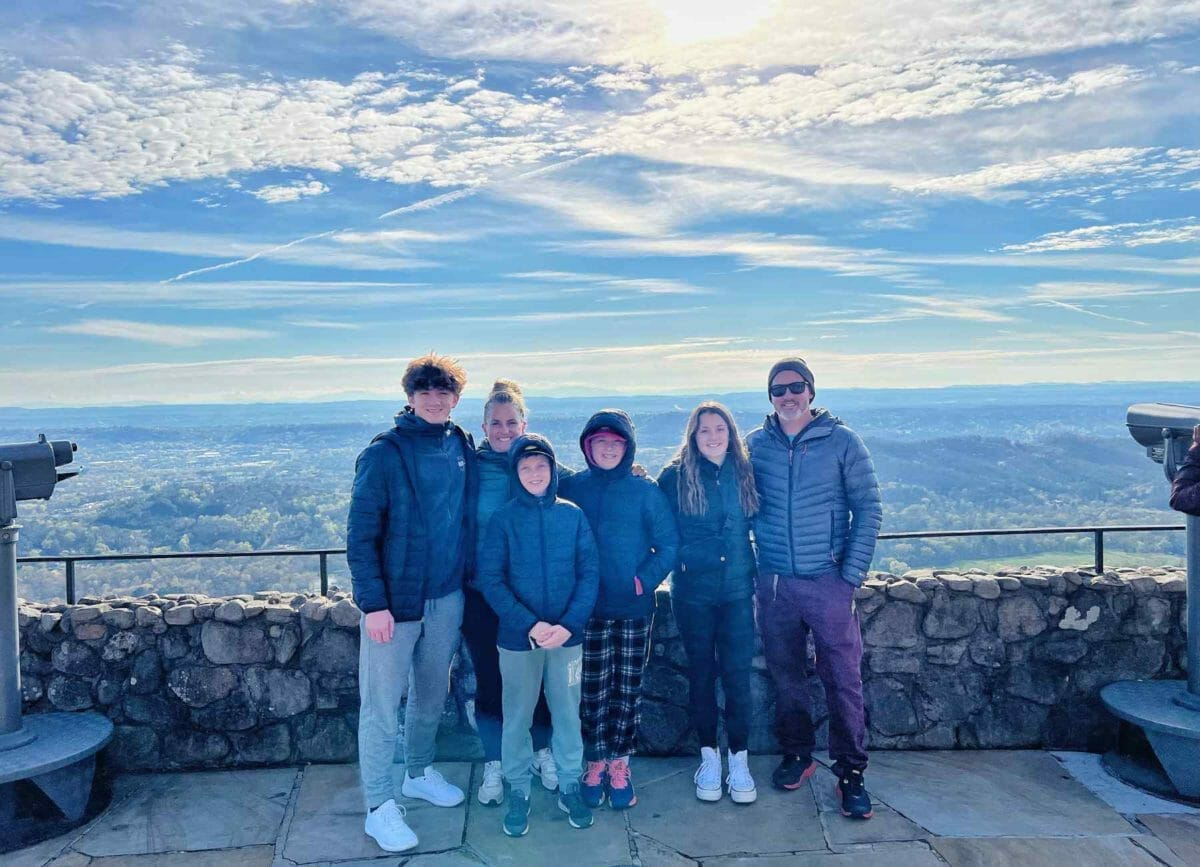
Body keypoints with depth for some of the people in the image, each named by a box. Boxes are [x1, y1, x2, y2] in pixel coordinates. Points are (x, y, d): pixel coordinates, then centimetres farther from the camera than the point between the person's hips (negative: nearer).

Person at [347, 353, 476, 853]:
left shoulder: (463, 448, 2)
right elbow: (360, 534, -12)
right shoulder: (384, 454, -12)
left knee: (432, 693, 20)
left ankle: (419, 773, 40)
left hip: (447, 596, 5)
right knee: (382, 704, 4)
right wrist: (373, 602, -17)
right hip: (394, 599, -5)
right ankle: (380, 807, 18)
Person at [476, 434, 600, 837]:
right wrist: (529, 625, -18)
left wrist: (569, 624, -15)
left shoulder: (573, 515, -1)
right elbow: (489, 579, -8)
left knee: (567, 713, 12)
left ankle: (570, 786, 30)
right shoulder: (503, 519, -4)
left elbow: (589, 574, -2)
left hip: (567, 636, 1)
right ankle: (518, 791, 27)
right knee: (517, 717, 10)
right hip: (518, 637, -1)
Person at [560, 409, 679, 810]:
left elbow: (669, 544, -2)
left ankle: (619, 765, 21)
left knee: (628, 689, 8)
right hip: (588, 608, 0)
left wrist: (645, 579, -12)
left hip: (635, 608, 0)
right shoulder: (570, 488, 1)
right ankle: (596, 762, 21)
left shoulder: (645, 491, -2)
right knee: (593, 689, 5)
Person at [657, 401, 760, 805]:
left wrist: (756, 568, 5)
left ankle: (739, 759, 16)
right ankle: (709, 756, 24)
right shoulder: (675, 476, -3)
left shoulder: (744, 473, 2)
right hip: (692, 591, -1)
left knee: (737, 673, 3)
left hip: (737, 589, 1)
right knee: (701, 672, 10)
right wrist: (679, 558, -5)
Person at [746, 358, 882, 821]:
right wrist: (754, 566, 2)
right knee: (786, 677, 13)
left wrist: (852, 573, -8)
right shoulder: (755, 444, 3)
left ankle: (851, 772, 15)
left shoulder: (842, 441, -3)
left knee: (843, 680, 1)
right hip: (774, 584, 2)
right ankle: (797, 755, 31)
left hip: (829, 582, -2)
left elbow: (868, 508, -2)